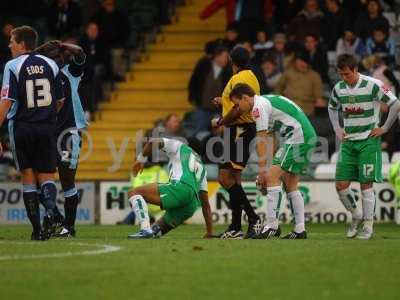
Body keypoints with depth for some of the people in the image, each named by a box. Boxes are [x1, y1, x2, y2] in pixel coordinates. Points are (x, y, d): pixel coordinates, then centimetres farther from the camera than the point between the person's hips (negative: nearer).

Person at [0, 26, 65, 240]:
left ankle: (37, 229, 4)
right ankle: (50, 209, -23)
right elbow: (60, 101, 13)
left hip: (21, 127, -3)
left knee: (28, 178, 6)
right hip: (47, 128, 3)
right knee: (46, 175, 8)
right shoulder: (51, 65, 6)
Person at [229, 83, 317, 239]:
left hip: (297, 137, -10)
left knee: (272, 177, -13)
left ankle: (272, 226, -18)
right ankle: (300, 230, 12)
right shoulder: (268, 100, 21)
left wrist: (262, 170, -12)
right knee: (290, 185, 13)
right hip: (308, 136, 10)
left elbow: (262, 141, -13)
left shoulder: (259, 106, -9)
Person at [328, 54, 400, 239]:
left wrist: (384, 128, -7)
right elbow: (332, 108, 25)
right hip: (348, 142, 5)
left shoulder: (372, 85, -12)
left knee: (366, 184, -6)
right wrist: (337, 129, 12)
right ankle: (356, 216, 20)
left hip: (368, 141, -5)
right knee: (341, 185, -3)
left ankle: (368, 226, 4)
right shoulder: (338, 89, 4)